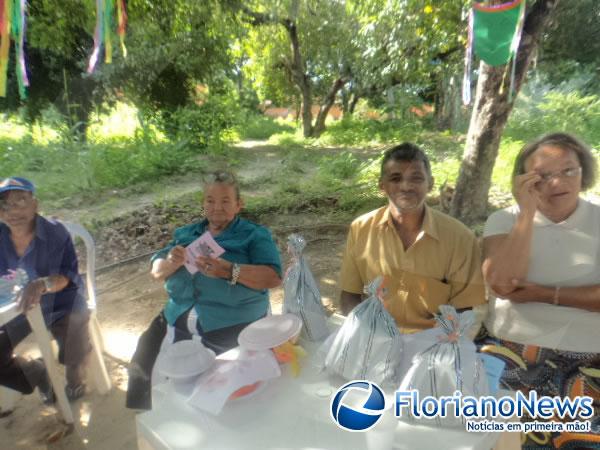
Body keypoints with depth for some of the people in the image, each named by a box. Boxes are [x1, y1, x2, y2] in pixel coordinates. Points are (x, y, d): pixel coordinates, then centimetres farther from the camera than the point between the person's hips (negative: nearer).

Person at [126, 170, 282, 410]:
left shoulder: (255, 235, 3)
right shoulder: (185, 233, 17)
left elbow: (273, 278, -10)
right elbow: (156, 272, 15)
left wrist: (227, 270, -23)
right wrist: (172, 263, -8)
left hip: (233, 323, -4)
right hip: (178, 318, 5)